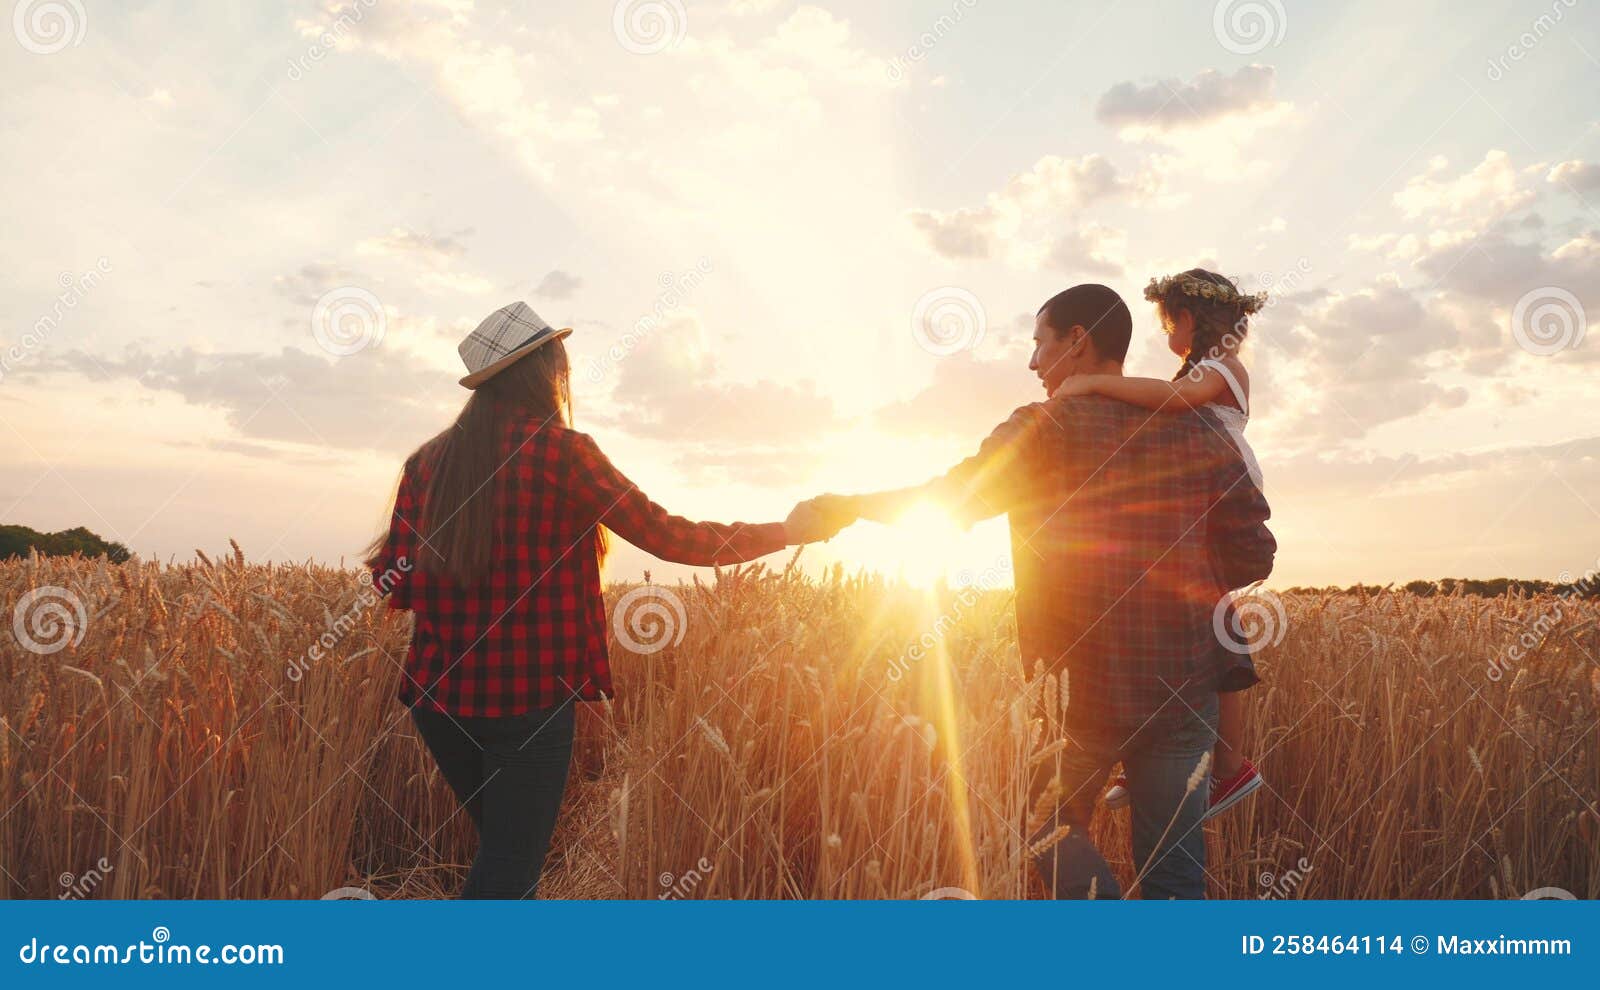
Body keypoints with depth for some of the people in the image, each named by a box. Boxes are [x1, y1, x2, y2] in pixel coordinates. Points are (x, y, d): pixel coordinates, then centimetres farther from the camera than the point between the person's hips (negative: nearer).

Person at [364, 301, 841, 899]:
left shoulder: (428, 461, 3)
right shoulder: (563, 452, -10)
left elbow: (397, 586, 1)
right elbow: (667, 537, -8)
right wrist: (788, 531, 3)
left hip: (441, 696, 6)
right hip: (529, 700, -5)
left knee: (505, 847, 24)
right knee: (510, 873, 5)